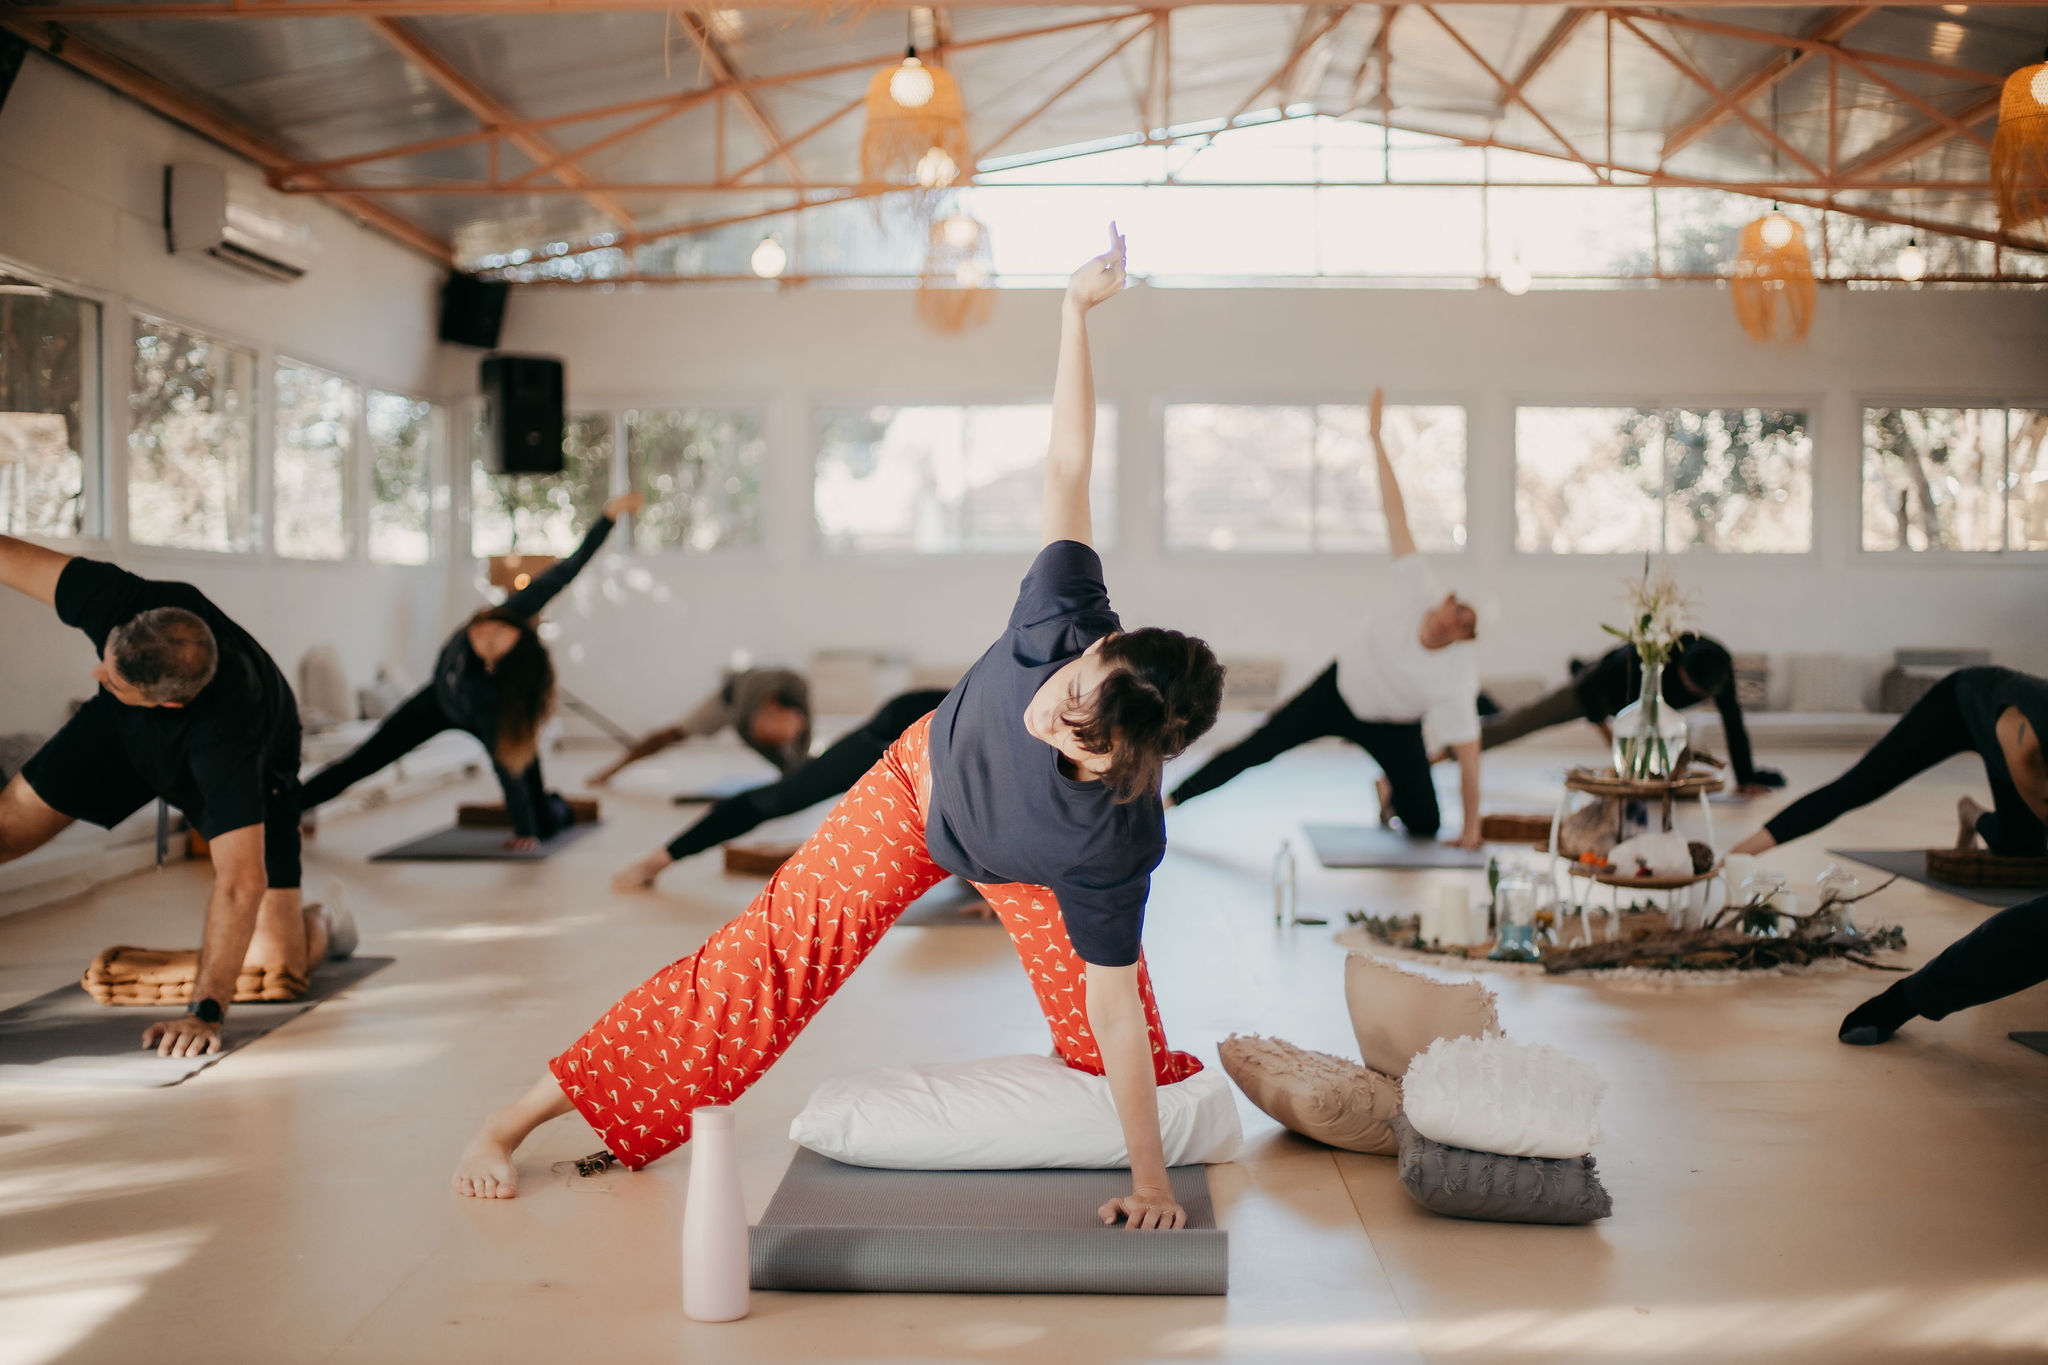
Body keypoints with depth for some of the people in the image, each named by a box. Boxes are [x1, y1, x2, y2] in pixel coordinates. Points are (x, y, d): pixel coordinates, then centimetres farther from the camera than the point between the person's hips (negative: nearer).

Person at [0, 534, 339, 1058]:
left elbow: (242, 881, -47)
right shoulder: (120, 602, -38)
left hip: (249, 773, -4)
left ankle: (316, 925, 22)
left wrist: (205, 1012, -48)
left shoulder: (227, 735, -47)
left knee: (274, 965, -14)